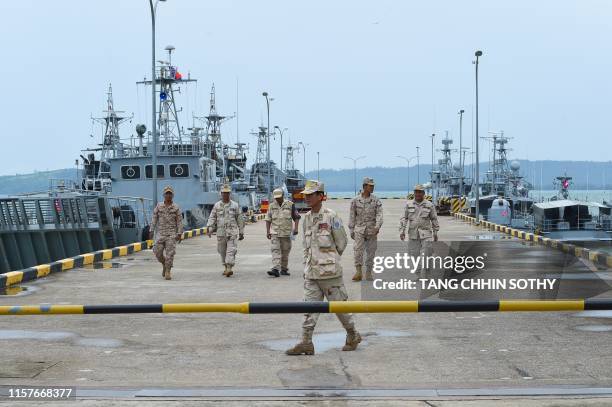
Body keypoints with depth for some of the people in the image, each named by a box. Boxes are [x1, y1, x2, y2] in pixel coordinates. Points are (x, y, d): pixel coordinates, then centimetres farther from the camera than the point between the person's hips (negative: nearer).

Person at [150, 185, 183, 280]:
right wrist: (151, 231, 1)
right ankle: (164, 264, 25)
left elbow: (179, 221, 0)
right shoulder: (159, 206, 7)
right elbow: (154, 219, 7)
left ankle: (168, 271, -2)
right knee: (158, 251, -3)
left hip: (172, 233, -2)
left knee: (170, 252, -8)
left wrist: (179, 234, -7)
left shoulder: (176, 208, 2)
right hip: (160, 233, 2)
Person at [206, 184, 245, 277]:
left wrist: (241, 233, 8)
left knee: (231, 250, -14)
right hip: (221, 232, 2)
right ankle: (226, 267, 23)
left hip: (232, 232, -2)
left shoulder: (235, 205, 5)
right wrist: (209, 228, -12)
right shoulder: (217, 205, 8)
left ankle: (229, 268, -21)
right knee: (222, 251, 9)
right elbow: (212, 218, 4)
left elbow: (240, 220, 8)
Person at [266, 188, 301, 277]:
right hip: (275, 233, 0)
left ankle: (284, 269, 19)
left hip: (286, 233, 0)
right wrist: (267, 231, 3)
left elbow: (296, 217, 4)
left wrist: (295, 228, -7)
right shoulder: (272, 206, 7)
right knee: (275, 251, -12)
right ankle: (275, 270, -20)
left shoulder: (290, 204, 1)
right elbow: (268, 219, 10)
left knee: (285, 252, 7)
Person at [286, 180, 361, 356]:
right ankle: (306, 343, 2)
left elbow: (341, 243, -1)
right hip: (311, 273, 6)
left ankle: (353, 336, 23)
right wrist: (306, 266, 14)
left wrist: (330, 259, 9)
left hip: (329, 271, -6)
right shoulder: (307, 218, 10)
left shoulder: (331, 217, -10)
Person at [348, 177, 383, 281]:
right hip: (359, 229, -1)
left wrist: (378, 226, -24)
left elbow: (379, 214, -7)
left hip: (372, 230, 1)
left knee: (371, 252, 5)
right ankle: (358, 272, -11)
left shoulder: (376, 200, 2)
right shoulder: (355, 200, 2)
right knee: (358, 250, -14)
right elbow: (352, 217, 8)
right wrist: (351, 231, 6)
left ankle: (368, 273, 15)